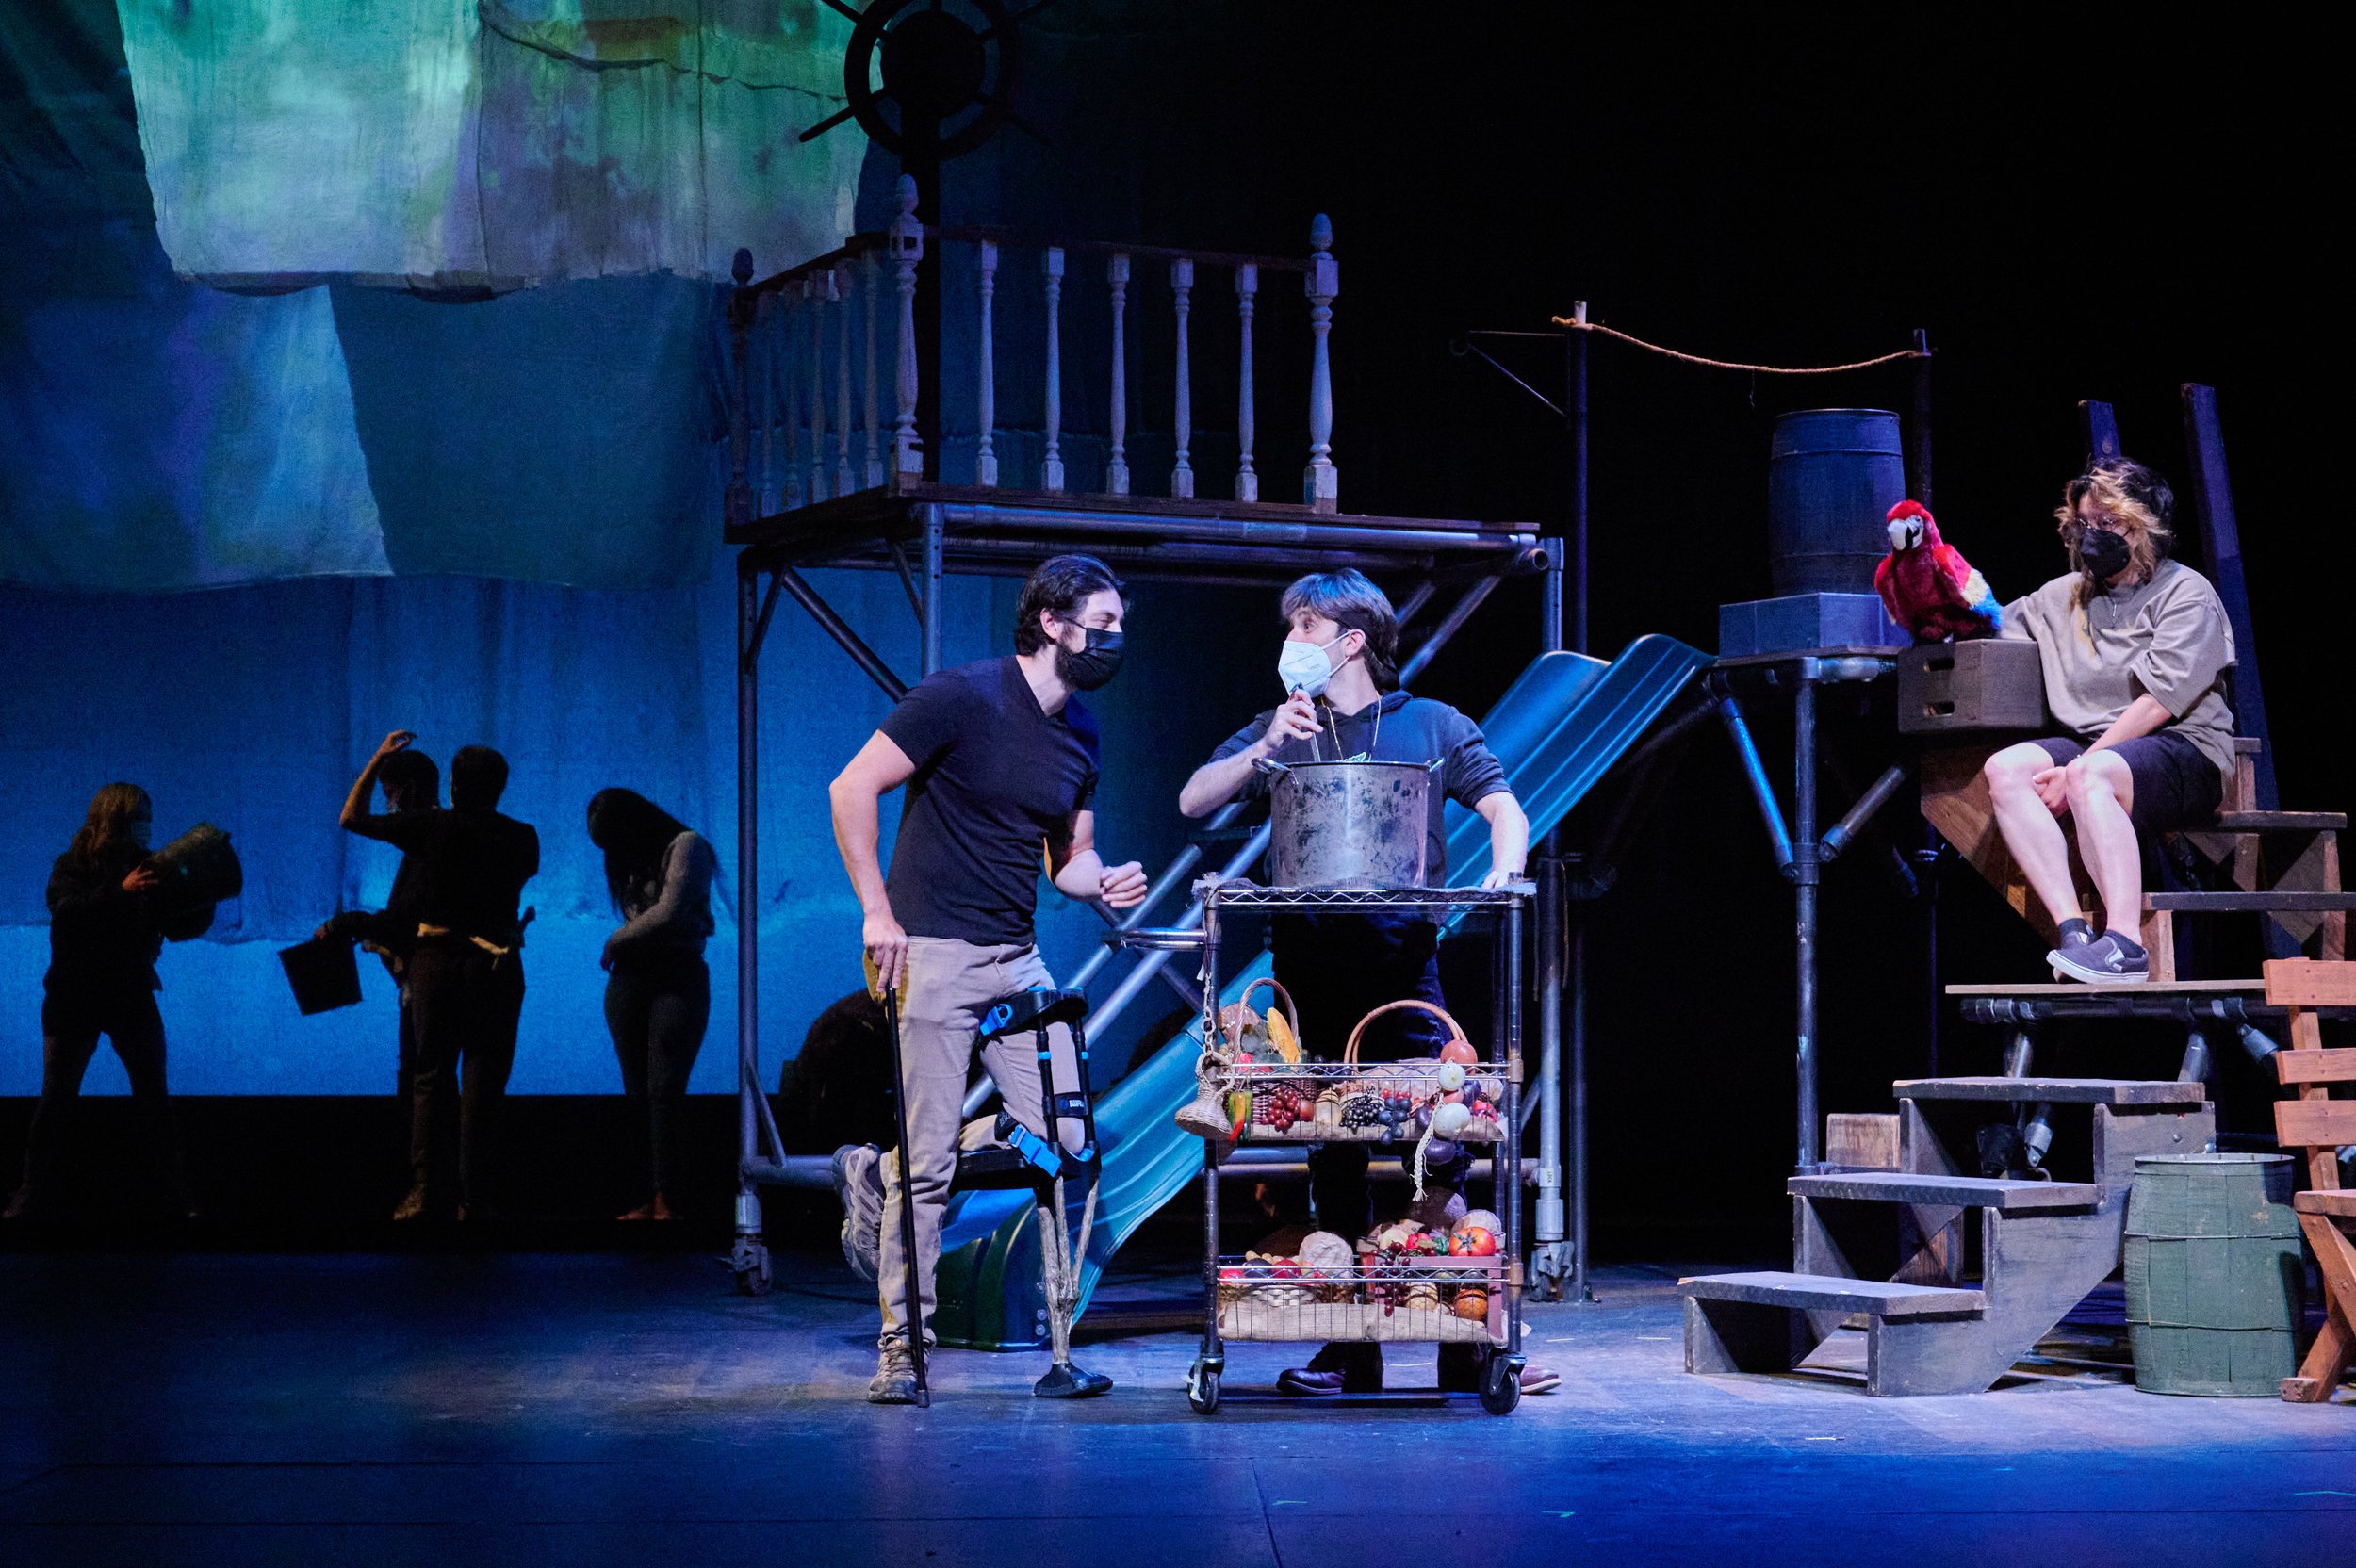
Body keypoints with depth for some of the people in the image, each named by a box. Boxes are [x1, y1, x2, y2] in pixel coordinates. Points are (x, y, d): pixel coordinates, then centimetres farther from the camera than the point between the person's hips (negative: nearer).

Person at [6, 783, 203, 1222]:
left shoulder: (148, 868, 0)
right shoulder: (71, 866, -8)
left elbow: (175, 927, 2)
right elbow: (64, 910, -27)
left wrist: (204, 904, -17)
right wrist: (119, 892, -39)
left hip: (132, 997, 2)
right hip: (74, 999, -2)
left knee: (155, 1099, 0)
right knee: (56, 1100, 0)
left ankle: (175, 1196, 6)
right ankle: (33, 1196, 9)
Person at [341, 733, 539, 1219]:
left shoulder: (432, 827, -4)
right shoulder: (520, 837, -1)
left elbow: (352, 817, 5)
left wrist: (378, 758, 14)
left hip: (437, 960, 0)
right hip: (497, 965, 0)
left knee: (432, 1079, 7)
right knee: (484, 1083, 4)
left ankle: (429, 1195, 2)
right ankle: (474, 1200, 2)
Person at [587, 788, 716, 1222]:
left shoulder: (686, 845, -2)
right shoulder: (629, 861, 19)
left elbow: (669, 914, -11)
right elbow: (634, 918, 6)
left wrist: (616, 942, 1)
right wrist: (620, 947, -15)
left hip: (678, 978, -6)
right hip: (629, 981, 6)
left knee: (663, 1092, -12)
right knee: (638, 1093, -1)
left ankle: (666, 1200, -14)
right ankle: (651, 1197, -1)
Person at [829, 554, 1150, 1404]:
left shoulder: (1081, 732, 12)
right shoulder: (963, 696, -10)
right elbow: (852, 789, -11)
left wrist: (1103, 883, -2)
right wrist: (877, 912, -13)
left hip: (1019, 959, 7)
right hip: (933, 953, -7)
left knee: (1070, 1147, -2)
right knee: (926, 1165, -5)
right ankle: (901, 1350, 5)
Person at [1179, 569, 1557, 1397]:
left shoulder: (1430, 725, 10)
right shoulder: (1280, 729, 15)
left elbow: (1503, 805, 5)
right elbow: (1194, 801, 5)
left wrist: (1504, 868, -16)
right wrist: (1265, 750, -11)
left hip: (1403, 963, -2)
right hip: (1309, 963, 2)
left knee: (1440, 1155, -10)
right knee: (1331, 1157, 5)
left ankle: (1472, 1342, -5)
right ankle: (1350, 1349, 12)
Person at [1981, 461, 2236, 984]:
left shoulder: (2185, 593, -2)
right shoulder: (2066, 595, 20)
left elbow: (2159, 702, -13)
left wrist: (2080, 766, -18)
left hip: (2182, 751, -7)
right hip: (2095, 748, 7)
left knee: (2091, 777, -38)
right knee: (2006, 769, -23)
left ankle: (2125, 944, -46)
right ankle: (2073, 928, -34)